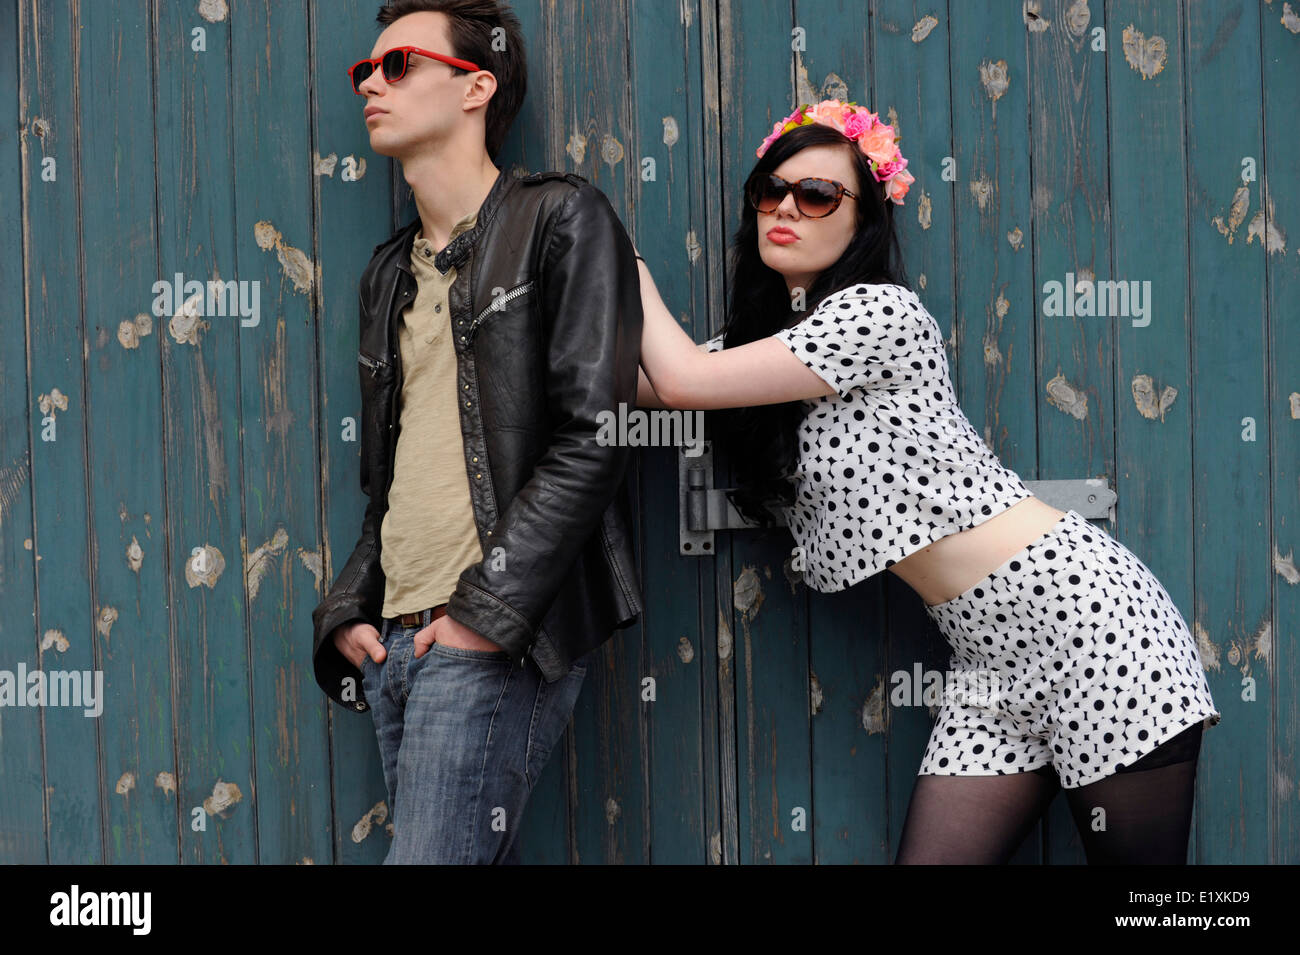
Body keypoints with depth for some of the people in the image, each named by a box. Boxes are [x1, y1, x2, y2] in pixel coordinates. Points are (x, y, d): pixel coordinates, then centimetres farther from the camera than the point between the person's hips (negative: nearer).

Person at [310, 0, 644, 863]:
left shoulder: (560, 221, -1)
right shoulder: (392, 272, 22)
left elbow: (594, 437, -11)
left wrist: (486, 607, -15)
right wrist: (348, 610, 10)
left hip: (492, 639, -7)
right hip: (394, 638, 7)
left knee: (432, 855, -15)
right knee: (479, 857, 8)